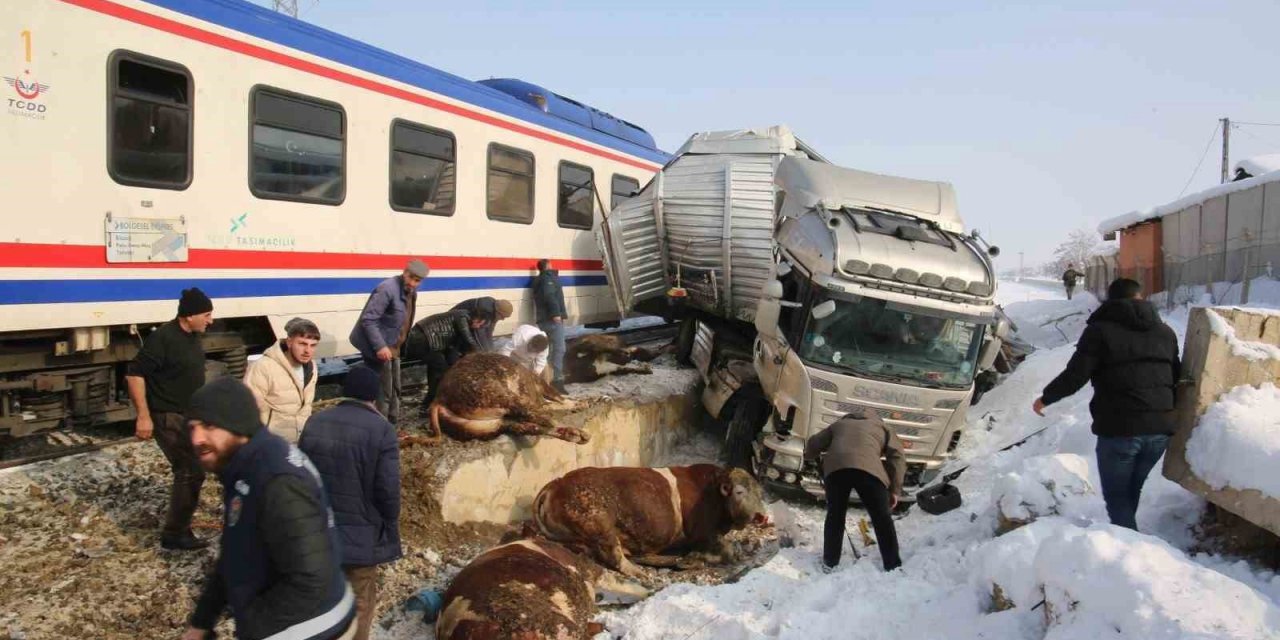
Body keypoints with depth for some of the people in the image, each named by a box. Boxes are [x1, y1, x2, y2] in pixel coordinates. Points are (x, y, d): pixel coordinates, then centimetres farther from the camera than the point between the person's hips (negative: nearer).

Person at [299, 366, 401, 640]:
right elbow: (388, 490, -18)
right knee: (359, 604, 11)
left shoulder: (314, 423, 1)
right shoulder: (381, 429, -17)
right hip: (360, 534, -5)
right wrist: (389, 529, -1)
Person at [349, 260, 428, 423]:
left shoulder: (411, 291, 6)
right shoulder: (388, 289, -22)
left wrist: (398, 345, 16)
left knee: (394, 389, 17)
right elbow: (368, 319, -25)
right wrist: (380, 346, -29)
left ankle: (391, 424, 30)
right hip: (377, 348, -9)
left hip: (392, 347, 9)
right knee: (382, 391, -5)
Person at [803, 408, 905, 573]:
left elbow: (813, 444, 35)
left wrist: (810, 455, 58)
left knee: (835, 515, 17)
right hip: (868, 468, -2)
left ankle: (829, 563, 18)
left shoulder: (840, 424, 38)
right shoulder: (882, 427, 34)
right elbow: (897, 456, 19)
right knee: (882, 518, 7)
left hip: (836, 467, 2)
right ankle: (893, 567, 7)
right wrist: (895, 489, 16)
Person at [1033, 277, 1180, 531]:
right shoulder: (1165, 332, 14)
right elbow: (1177, 377, 20)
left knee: (1117, 496, 6)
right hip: (1160, 428, 5)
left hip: (1119, 429, -5)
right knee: (1131, 491, 21)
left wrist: (1045, 398, 5)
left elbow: (1075, 375, -10)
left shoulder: (1100, 330, -4)